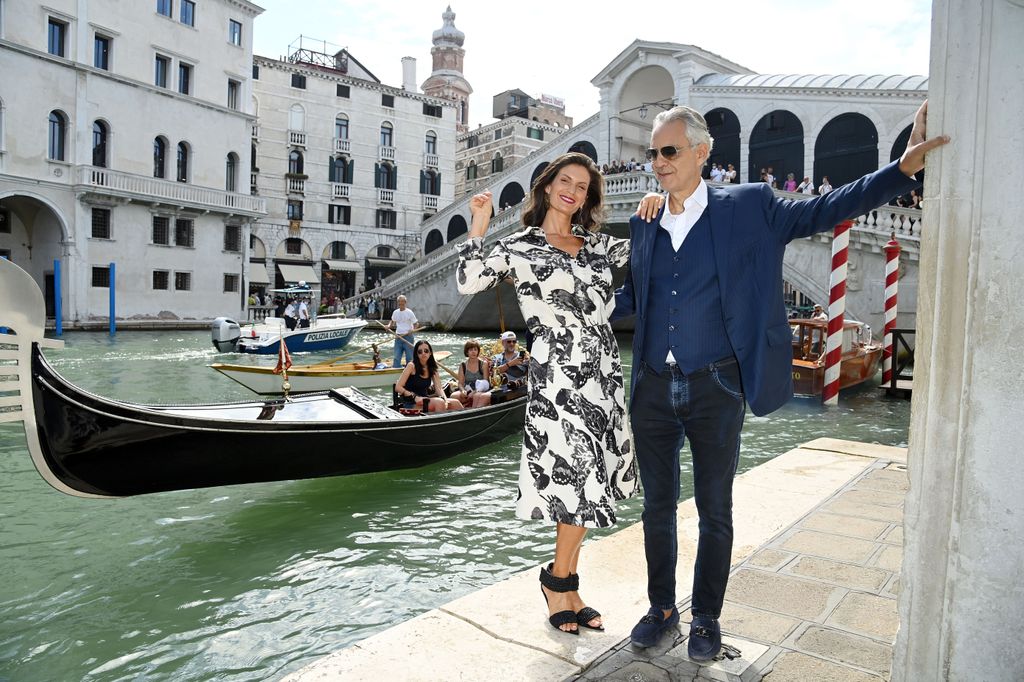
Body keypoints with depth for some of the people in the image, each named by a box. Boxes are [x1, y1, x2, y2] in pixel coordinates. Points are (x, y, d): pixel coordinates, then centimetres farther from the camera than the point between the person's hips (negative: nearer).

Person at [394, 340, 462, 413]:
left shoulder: (432, 368, 9)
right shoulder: (412, 366, -8)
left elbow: (439, 388, 0)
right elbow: (398, 387, -14)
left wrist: (444, 399, -20)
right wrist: (415, 397, -24)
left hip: (424, 400, 6)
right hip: (411, 402, -6)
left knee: (455, 403, -14)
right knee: (439, 402, -31)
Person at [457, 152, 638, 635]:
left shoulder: (595, 245, 15)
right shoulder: (520, 246, 1)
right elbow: (469, 281, -10)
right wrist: (479, 226, -9)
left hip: (602, 372, 6)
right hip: (558, 373, -6)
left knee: (586, 480, 10)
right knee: (582, 475, -6)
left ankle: (566, 588, 25)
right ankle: (558, 581, 19)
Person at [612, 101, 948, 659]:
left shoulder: (747, 208, -2)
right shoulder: (644, 224, 8)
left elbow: (822, 211, -4)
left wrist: (903, 168, -13)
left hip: (715, 388, -3)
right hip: (653, 388, 3)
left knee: (715, 510, 10)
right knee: (657, 506, 14)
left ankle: (706, 618, 30)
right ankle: (661, 608, 33)